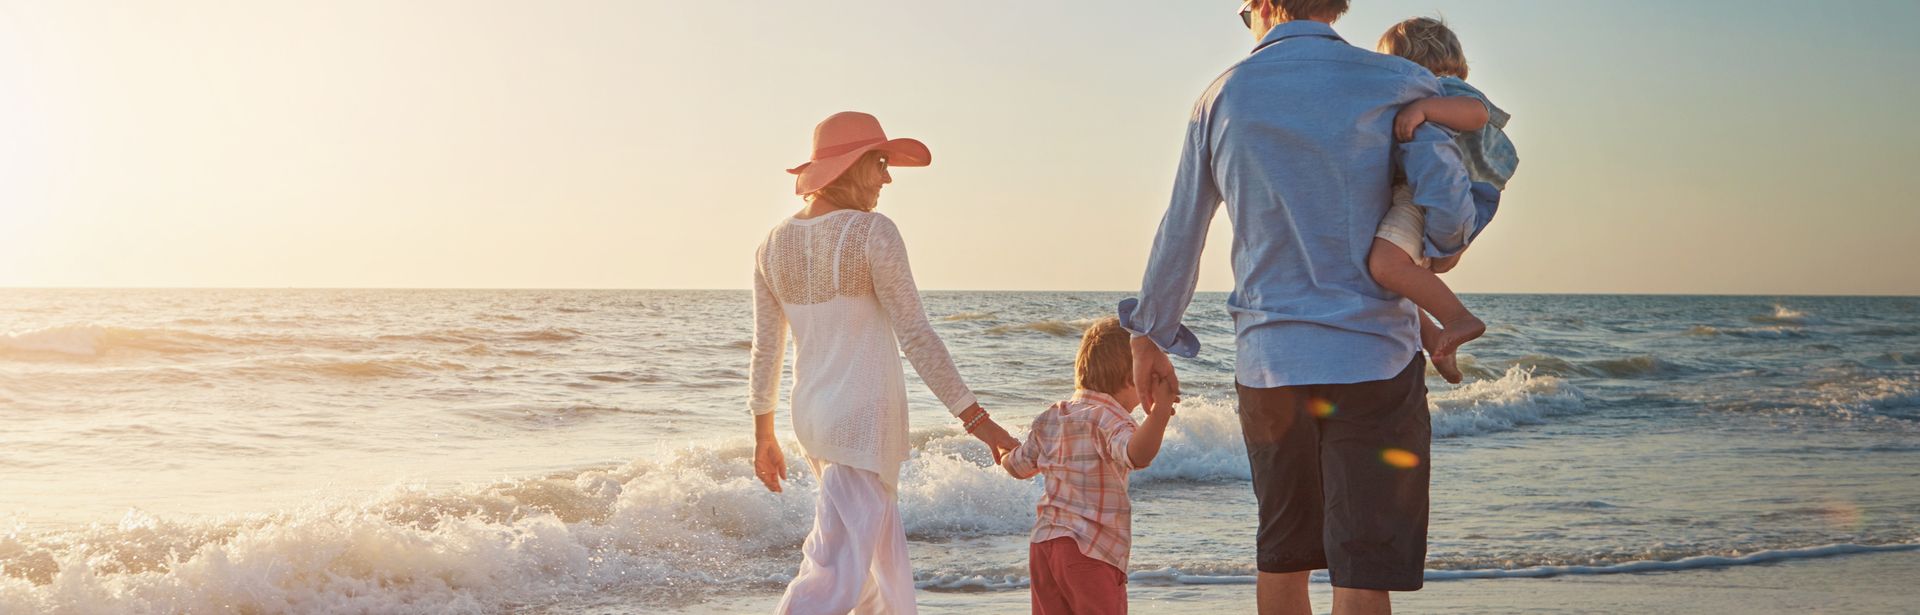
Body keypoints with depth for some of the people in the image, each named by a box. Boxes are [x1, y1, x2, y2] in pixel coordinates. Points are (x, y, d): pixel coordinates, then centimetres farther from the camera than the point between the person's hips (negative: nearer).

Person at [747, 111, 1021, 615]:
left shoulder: (775, 244, 5)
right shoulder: (873, 233, -14)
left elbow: (765, 350, 9)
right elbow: (915, 337, -16)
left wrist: (764, 435, 19)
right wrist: (975, 418, -12)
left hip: (811, 416, 8)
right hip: (865, 417, -8)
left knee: (886, 568, 22)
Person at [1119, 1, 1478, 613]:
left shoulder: (1222, 98, 7)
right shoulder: (1397, 85, -1)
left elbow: (1179, 235, 12)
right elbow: (1449, 211, -10)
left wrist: (1151, 336, 25)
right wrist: (1433, 258, 14)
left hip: (1267, 362, 3)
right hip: (1374, 357, -3)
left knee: (1283, 553, 18)